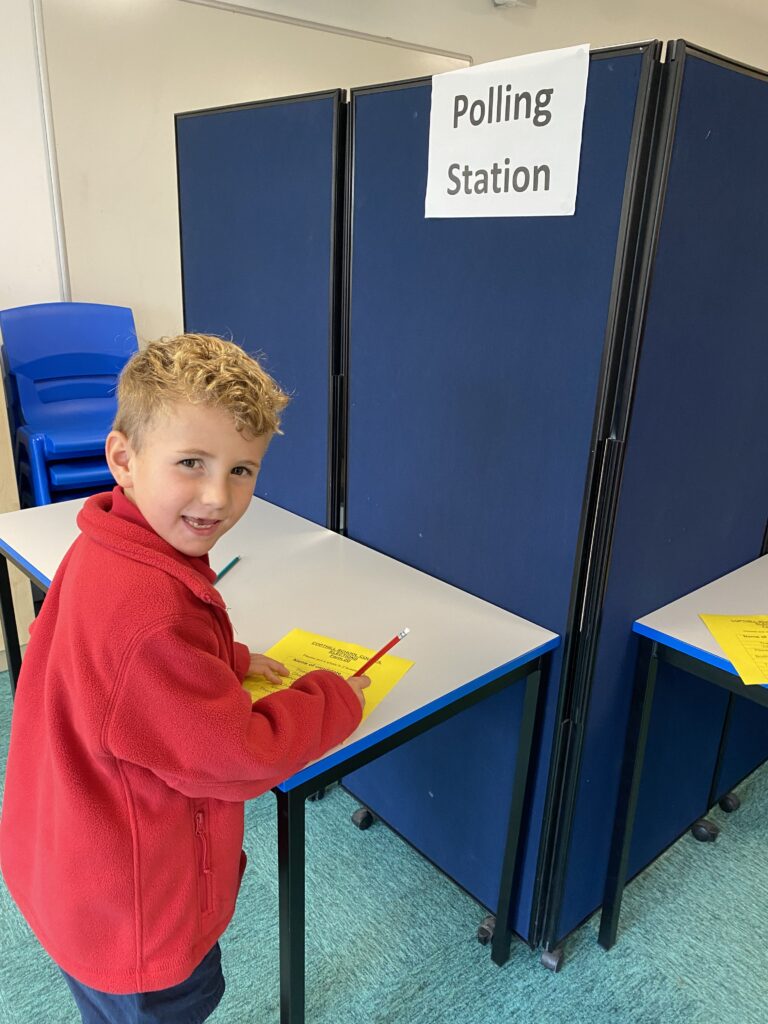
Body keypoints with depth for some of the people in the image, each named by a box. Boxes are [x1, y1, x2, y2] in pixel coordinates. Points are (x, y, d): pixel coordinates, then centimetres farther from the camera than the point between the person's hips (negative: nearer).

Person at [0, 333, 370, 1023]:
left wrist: (231, 664, 0)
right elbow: (238, 758, -28)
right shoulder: (150, 614, -39)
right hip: (133, 913, -8)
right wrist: (337, 697, -13)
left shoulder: (106, 551, -8)